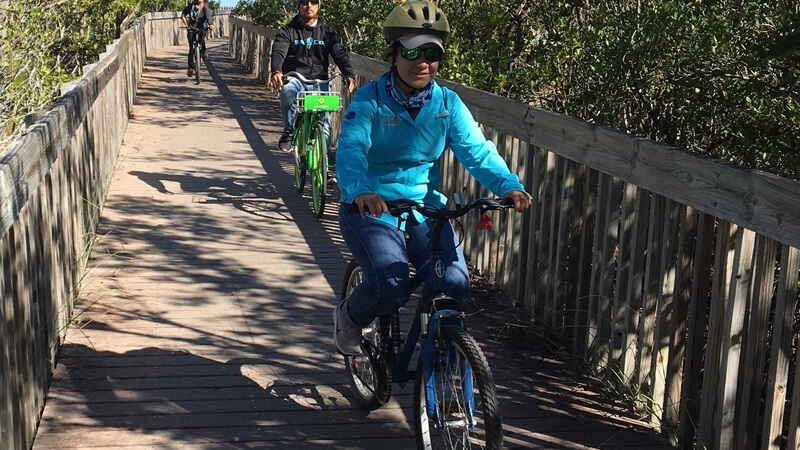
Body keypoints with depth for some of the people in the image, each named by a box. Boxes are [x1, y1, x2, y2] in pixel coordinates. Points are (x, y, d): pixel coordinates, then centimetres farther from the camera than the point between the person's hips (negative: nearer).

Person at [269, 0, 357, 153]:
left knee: (325, 110, -21)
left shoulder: (327, 33, 12)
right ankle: (288, 133, -15)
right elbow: (278, 52, -11)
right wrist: (276, 72, -34)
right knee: (288, 90, -35)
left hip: (318, 81, 2)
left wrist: (349, 75, -22)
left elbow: (340, 54, -2)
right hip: (294, 78, -2)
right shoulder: (288, 31, 6)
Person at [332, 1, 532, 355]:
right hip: (371, 207, -4)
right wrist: (360, 190, -49)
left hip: (425, 208, 4)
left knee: (456, 288, -14)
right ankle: (348, 317, 11)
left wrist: (509, 185, -31)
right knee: (391, 287, -25)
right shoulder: (369, 101, -11)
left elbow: (477, 150, -11)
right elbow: (350, 149, -26)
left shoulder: (448, 104, 0)